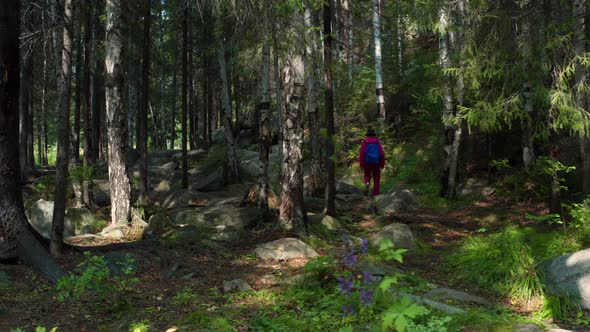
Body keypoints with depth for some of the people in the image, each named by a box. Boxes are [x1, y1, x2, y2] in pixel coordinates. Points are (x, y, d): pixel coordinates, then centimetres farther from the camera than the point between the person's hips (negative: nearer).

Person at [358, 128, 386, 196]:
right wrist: (382, 164, 2)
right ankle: (375, 193, 8)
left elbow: (361, 153, -10)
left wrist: (361, 164, -9)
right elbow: (382, 153, -5)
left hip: (367, 162, 0)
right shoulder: (377, 142, -1)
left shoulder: (364, 142, -3)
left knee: (367, 176, 16)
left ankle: (367, 183, -16)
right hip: (376, 162, 0)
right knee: (376, 178, 10)